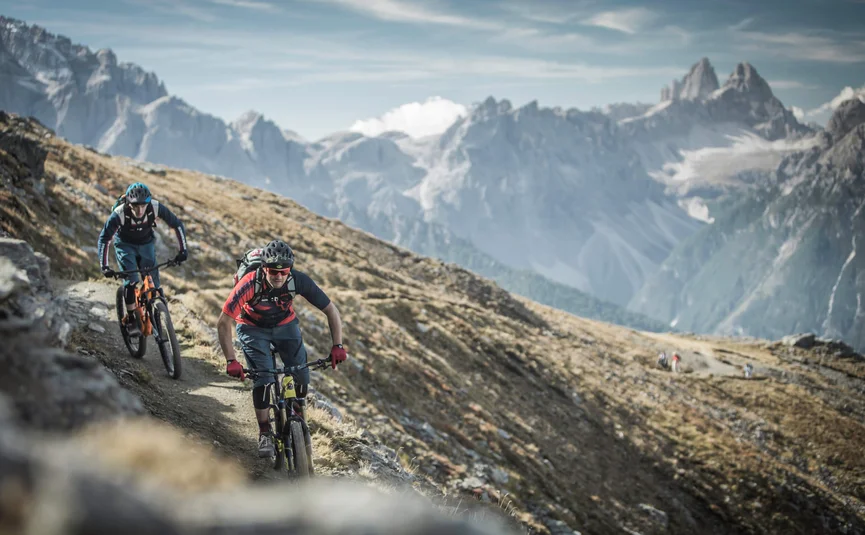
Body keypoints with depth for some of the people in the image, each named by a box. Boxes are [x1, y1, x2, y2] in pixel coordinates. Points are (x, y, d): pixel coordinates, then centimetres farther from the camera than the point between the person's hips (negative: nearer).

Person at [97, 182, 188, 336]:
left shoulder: (156, 207, -30)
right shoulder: (119, 213, -34)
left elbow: (177, 224, -17)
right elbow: (104, 238, -28)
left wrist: (183, 250, -23)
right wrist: (104, 267, -35)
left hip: (146, 244, 2)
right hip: (125, 245, -2)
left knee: (153, 283, -3)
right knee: (131, 280, -19)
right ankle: (131, 320, -6)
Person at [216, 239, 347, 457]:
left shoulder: (299, 280, -30)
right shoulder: (250, 284, -36)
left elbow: (331, 310, -19)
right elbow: (223, 322, -30)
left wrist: (337, 346, -28)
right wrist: (231, 361, -37)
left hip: (285, 324, 2)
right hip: (252, 327, -2)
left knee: (302, 378, -8)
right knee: (263, 380, -18)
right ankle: (265, 433, 2)